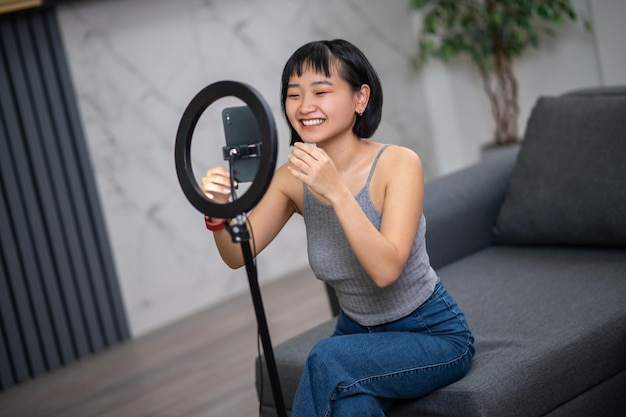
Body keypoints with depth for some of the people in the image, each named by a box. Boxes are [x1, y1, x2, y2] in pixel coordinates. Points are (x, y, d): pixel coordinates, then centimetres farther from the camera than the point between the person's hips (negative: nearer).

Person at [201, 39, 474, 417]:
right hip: (358, 335, 4)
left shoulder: (398, 163, -21)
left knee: (327, 360, -29)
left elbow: (386, 269, -31)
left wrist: (336, 191, -40)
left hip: (434, 336, -3)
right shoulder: (293, 177, -6)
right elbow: (239, 254, -13)